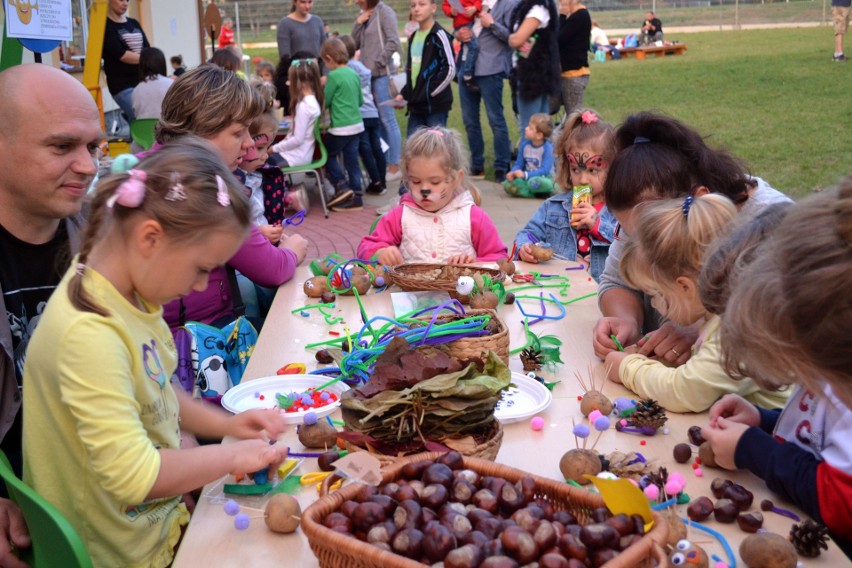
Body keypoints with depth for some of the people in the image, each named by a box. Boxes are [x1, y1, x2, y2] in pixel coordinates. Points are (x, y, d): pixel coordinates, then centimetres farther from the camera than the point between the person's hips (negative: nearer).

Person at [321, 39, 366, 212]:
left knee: (327, 154, 12)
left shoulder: (334, 76, -12)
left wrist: (323, 87, 15)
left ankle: (342, 186, 4)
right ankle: (355, 197, 11)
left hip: (341, 127, -7)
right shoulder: (354, 74, 8)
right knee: (352, 160, 10)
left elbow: (324, 102, -4)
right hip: (357, 124, 7)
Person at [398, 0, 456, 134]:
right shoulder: (413, 37, 16)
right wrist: (404, 93, 10)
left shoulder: (439, 35, -9)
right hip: (416, 104, 8)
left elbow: (450, 69, -15)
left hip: (436, 104, -8)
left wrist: (430, 92, -15)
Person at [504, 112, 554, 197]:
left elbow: (545, 170, -22)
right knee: (508, 184, -20)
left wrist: (525, 174, -30)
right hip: (528, 178, 6)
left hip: (544, 178, -6)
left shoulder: (547, 148, -14)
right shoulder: (525, 145, 2)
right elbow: (518, 164, 6)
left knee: (534, 182, -41)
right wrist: (512, 173, -17)